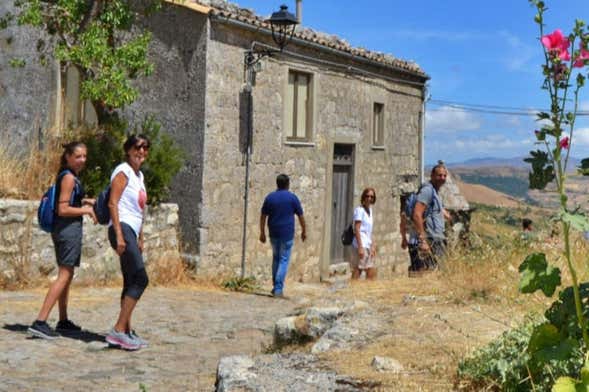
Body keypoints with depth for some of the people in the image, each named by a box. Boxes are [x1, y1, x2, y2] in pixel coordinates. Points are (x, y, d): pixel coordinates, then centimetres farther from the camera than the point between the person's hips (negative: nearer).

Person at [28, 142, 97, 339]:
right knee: (64, 276, -12)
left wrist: (83, 201, 16)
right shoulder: (69, 177, -13)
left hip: (61, 230, 10)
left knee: (66, 276, 17)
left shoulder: (69, 176, 16)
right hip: (69, 228, -10)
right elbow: (63, 210, -19)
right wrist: (86, 210, -10)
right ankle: (40, 322, -17)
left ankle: (63, 321, 26)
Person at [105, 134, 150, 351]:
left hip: (131, 232, 9)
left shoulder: (139, 175, 21)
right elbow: (113, 203, -14)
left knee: (131, 282, 10)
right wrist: (119, 235, -21)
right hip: (122, 228, -9)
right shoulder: (123, 171, -6)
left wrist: (140, 239, 24)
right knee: (141, 279, -15)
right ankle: (118, 330, -15)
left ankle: (127, 331, 16)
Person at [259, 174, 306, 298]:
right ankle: (278, 289, -7)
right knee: (284, 260, -1)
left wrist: (262, 233, 10)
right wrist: (304, 231, 12)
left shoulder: (269, 197, 3)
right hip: (287, 234, -3)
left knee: (276, 258, 19)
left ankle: (275, 286, 23)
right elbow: (300, 216, 1)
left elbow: (263, 216, 4)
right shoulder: (292, 197, -4)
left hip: (274, 233, 3)